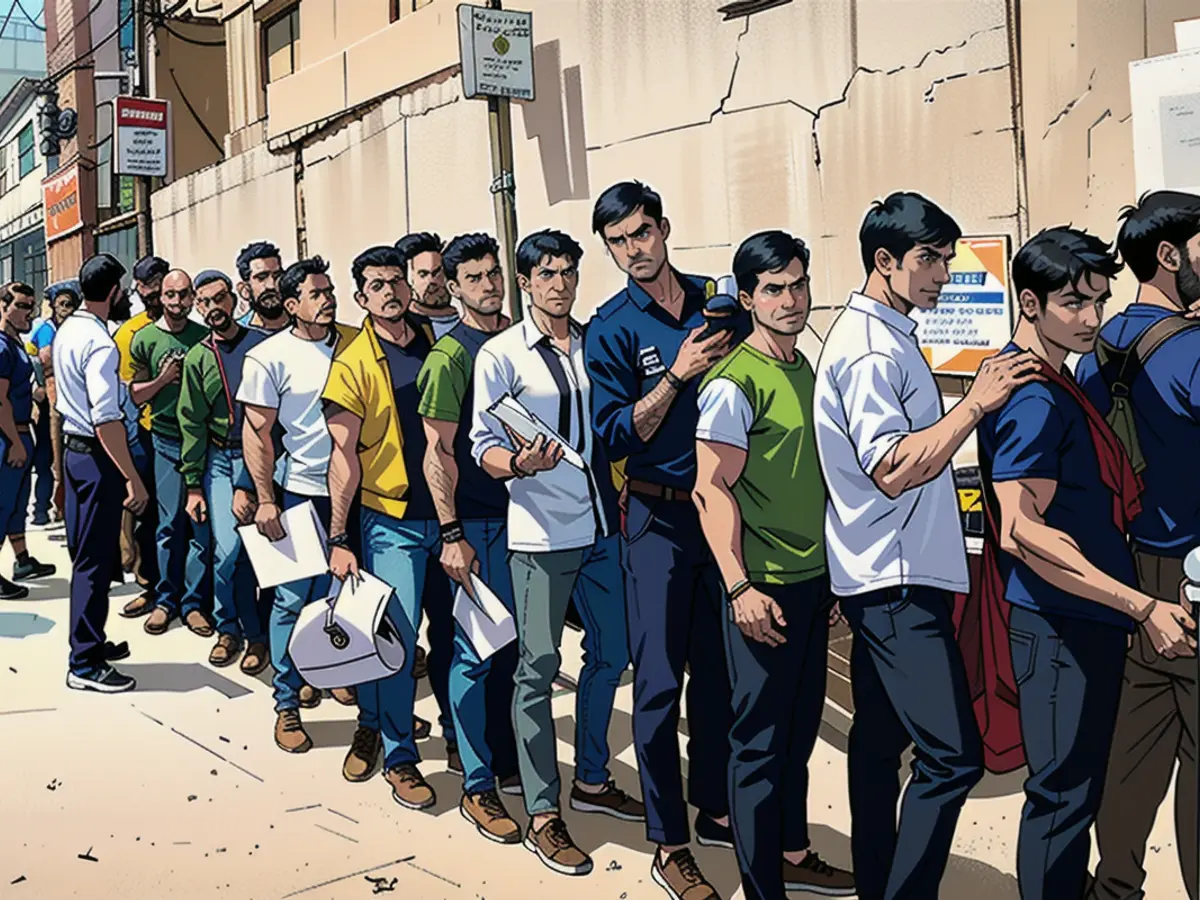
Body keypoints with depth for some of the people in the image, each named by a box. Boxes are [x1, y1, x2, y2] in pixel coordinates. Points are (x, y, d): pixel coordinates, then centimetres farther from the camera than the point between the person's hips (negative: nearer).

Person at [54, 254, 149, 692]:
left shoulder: (66, 332, 9)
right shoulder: (100, 344, -20)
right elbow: (106, 420, -26)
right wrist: (133, 479, -25)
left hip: (74, 448, 9)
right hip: (97, 457, -9)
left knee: (83, 554, 18)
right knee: (95, 560, -2)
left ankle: (87, 642, 31)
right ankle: (84, 665, 7)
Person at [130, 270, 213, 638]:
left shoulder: (204, 336, 7)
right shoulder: (144, 339, 3)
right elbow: (135, 395, 4)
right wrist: (163, 379, -12)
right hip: (166, 441, -1)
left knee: (202, 523, 1)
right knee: (169, 523, 4)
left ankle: (194, 601, 10)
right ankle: (166, 599, 18)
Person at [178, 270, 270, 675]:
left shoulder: (262, 344, 1)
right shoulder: (197, 358, 8)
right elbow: (192, 424, 8)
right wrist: (192, 485, 5)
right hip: (219, 460, 2)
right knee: (228, 548, -6)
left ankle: (256, 634, 11)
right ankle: (228, 629, 15)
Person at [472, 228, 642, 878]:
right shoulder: (501, 354, -4)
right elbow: (484, 447, -7)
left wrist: (623, 496, 10)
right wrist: (521, 464, -27)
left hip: (602, 525, 6)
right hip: (541, 532, -6)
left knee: (610, 653, 14)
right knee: (538, 666, 0)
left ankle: (591, 780, 33)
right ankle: (542, 814, 12)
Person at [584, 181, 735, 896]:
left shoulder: (719, 301, 6)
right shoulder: (612, 330, -5)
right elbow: (616, 436, -12)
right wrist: (678, 375, -21)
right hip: (662, 517, -4)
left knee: (720, 668, 14)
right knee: (661, 681, 1)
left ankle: (716, 809, 31)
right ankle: (670, 843, 13)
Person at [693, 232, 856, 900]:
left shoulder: (805, 370, 11)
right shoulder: (735, 382, -14)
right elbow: (713, 490, -17)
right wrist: (740, 588, -23)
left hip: (813, 578, 8)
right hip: (766, 587, -8)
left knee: (799, 731, 19)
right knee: (760, 740, 2)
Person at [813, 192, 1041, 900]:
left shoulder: (886, 336, 16)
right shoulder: (871, 349, -16)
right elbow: (892, 469, -25)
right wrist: (976, 404, -23)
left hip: (885, 581, 11)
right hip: (898, 583, -11)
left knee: (882, 739, 16)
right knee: (953, 755, -11)